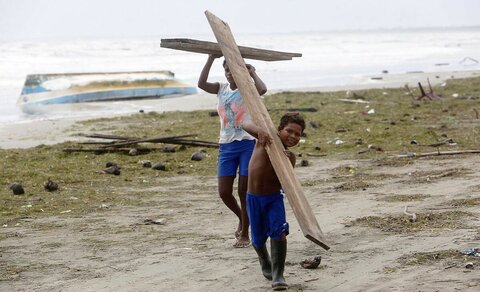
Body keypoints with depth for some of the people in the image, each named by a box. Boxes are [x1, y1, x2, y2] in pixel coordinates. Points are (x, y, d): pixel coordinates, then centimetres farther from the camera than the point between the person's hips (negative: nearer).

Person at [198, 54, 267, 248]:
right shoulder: (221, 89, 9)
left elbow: (262, 89, -27)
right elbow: (202, 84, -9)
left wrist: (252, 72, -11)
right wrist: (211, 59, -8)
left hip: (248, 144, -4)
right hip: (226, 146, 4)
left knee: (244, 191, -1)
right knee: (224, 192, 2)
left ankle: (244, 234, 12)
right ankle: (242, 218, 30)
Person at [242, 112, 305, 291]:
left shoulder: (289, 157, -5)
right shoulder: (265, 139, -11)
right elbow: (246, 126, -25)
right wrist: (260, 130, -46)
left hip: (274, 197, 0)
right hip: (254, 198, 0)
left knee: (279, 232, -23)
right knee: (258, 239, 13)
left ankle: (278, 275, -16)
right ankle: (265, 263, 47)